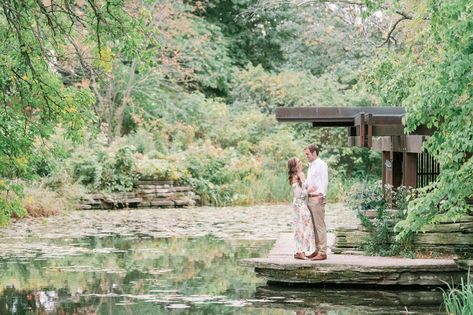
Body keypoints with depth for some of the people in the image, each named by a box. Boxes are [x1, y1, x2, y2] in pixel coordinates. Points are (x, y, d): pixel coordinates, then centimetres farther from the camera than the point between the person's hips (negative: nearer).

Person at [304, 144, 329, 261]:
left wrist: (320, 195, -25)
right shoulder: (310, 166, 20)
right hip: (310, 198, 9)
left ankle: (322, 252, -8)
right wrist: (302, 186, 6)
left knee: (320, 225, -8)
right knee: (314, 226, 11)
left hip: (317, 198, -9)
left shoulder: (321, 165, -8)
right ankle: (317, 250, 16)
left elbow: (324, 182, -15)